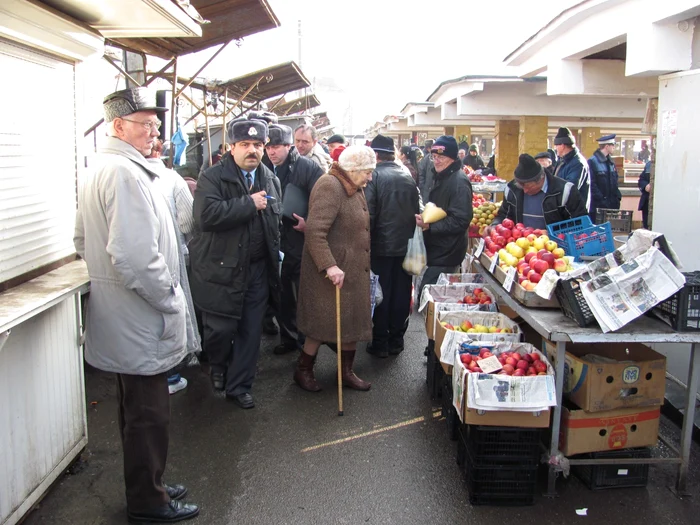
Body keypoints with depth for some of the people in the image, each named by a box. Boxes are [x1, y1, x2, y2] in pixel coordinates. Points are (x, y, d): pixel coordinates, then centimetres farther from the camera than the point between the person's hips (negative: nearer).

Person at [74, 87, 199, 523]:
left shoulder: (98, 171, 13)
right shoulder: (127, 173, -21)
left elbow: (83, 242, 21)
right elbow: (135, 256, -30)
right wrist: (170, 300, -18)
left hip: (122, 319, 11)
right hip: (142, 321, -11)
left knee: (136, 411, 22)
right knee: (148, 416, 4)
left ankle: (146, 486, 37)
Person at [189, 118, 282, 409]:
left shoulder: (270, 180, 10)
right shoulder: (212, 178, -9)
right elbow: (207, 215, -26)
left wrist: (275, 259, 15)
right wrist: (250, 203, -21)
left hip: (258, 271, 5)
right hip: (221, 270, -5)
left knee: (251, 332, 9)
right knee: (220, 329, 1)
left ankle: (239, 386, 25)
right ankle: (218, 366, 34)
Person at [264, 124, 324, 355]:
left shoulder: (308, 167, -10)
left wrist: (309, 224, -21)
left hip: (301, 243, -5)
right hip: (276, 243, 5)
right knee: (282, 295, 15)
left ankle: (306, 341, 22)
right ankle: (288, 337, 31)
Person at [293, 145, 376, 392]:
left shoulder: (353, 188, 11)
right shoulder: (330, 186, -19)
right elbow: (315, 231, -26)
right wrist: (329, 265, -31)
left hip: (353, 270, 9)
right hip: (333, 271, -9)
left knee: (352, 322, 14)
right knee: (323, 324, 3)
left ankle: (346, 372, 27)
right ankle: (303, 371, 22)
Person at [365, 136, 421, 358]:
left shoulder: (373, 176, -11)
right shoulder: (408, 178, 6)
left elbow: (368, 214, -16)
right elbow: (417, 211, 10)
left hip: (381, 247, -4)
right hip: (406, 246, 5)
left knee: (381, 294, 5)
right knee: (401, 295, 12)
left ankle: (380, 343, 12)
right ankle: (396, 340, 22)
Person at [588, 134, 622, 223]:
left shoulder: (611, 162, 17)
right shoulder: (592, 162, -8)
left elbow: (614, 182, 21)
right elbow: (592, 184, -13)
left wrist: (617, 197, 9)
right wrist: (601, 199, -17)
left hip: (612, 205, 7)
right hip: (597, 205, -7)